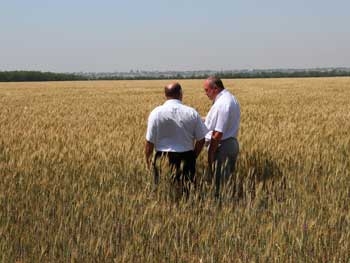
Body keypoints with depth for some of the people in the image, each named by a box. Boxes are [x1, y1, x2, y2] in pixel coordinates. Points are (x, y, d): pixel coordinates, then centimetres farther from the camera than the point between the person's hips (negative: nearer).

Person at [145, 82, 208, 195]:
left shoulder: (156, 113, -9)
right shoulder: (192, 113, -4)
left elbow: (150, 141, -7)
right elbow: (201, 140, 1)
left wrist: (148, 159, 9)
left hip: (163, 158, -1)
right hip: (186, 157, 1)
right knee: (186, 190, 11)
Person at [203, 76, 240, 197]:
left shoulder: (221, 104, -19)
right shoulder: (231, 98, 13)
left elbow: (218, 133, -22)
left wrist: (210, 154, -19)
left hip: (222, 146, -10)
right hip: (232, 143, 10)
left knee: (219, 183, -5)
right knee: (228, 180, 14)